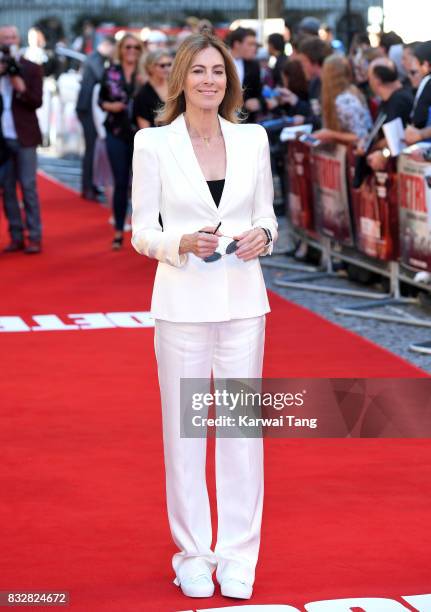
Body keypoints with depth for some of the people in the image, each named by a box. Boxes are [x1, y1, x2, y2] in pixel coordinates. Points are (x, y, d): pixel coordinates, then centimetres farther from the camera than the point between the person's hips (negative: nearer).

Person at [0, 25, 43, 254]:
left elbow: (37, 102, -5)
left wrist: (20, 85, -21)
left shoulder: (32, 69, 1)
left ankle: (34, 237, 1)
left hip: (23, 137, -3)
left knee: (28, 186, -2)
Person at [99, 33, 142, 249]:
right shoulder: (111, 73, 5)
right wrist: (110, 106, -9)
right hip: (117, 134, 1)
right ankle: (119, 230, 12)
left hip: (141, 134, -1)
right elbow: (101, 100, 11)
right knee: (120, 183, 5)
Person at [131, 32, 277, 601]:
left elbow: (267, 213, 12)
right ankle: (194, 555, 18)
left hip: (243, 301, 2)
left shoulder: (253, 139, 5)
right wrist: (184, 243, -20)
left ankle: (238, 557, 17)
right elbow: (141, 232, -1)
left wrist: (263, 235, -10)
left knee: (242, 426, 6)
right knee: (184, 427, 5)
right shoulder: (153, 143, -2)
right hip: (183, 301, -2)